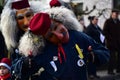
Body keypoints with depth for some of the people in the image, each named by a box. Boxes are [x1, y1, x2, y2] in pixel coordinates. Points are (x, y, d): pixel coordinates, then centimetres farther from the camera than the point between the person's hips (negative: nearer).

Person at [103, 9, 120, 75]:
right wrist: (110, 39, -13)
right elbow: (105, 32, -6)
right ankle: (110, 70, 1)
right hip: (111, 42, -5)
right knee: (112, 56, -5)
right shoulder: (108, 22, -1)